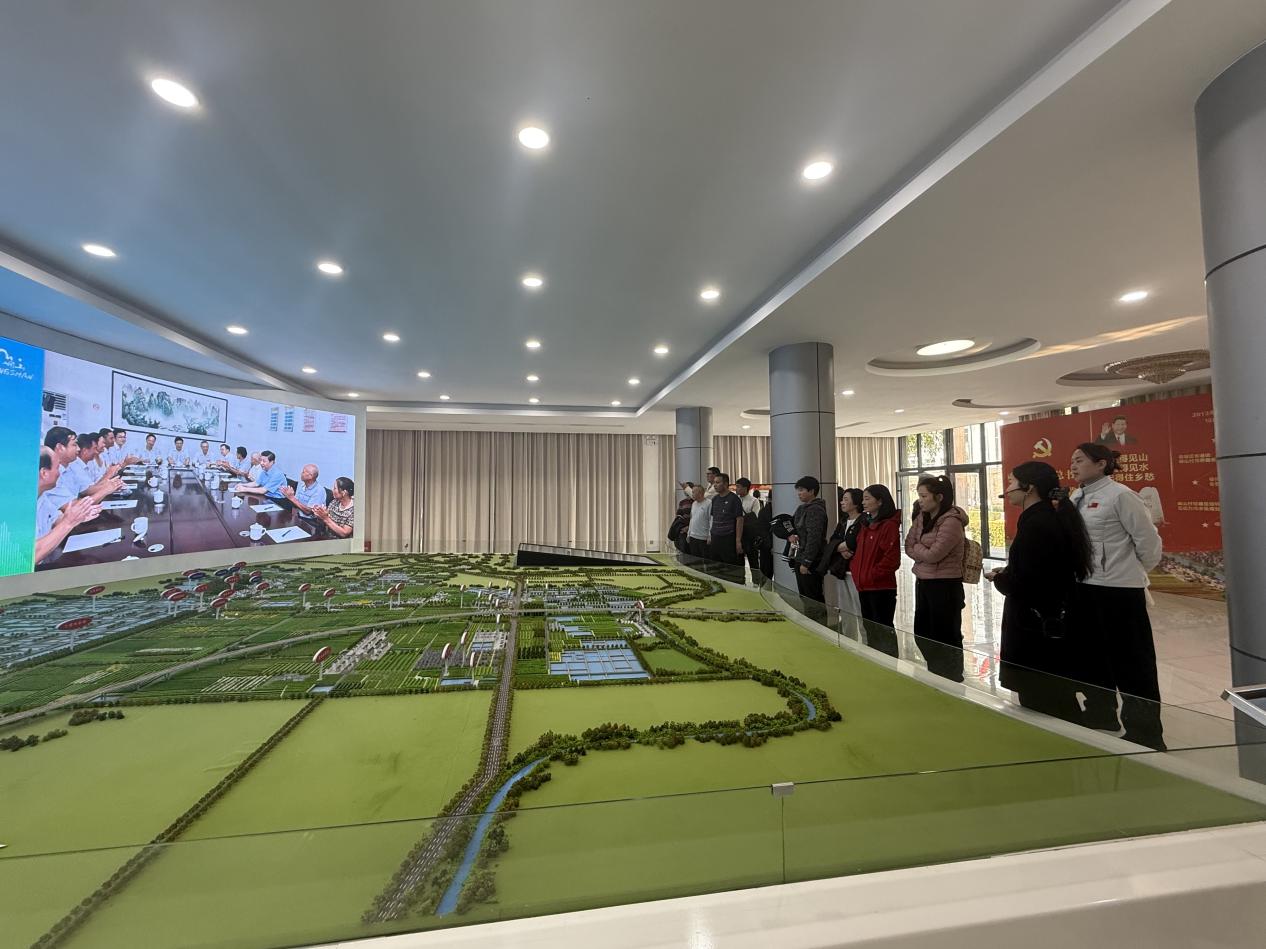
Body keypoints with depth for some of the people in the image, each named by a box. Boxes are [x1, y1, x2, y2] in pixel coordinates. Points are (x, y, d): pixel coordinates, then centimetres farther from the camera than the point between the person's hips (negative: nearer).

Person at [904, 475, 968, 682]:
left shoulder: (952, 521, -18)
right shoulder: (921, 518, 7)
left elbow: (933, 554, -22)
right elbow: (909, 546, 4)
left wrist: (916, 547, -4)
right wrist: (923, 553, -13)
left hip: (945, 585, -8)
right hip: (922, 582, 8)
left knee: (946, 637, 5)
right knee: (922, 634, 17)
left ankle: (952, 680, 23)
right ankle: (934, 675, 35)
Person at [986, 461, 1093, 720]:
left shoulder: (1035, 525, -21)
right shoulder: (1050, 518, 9)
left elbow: (1022, 585, -23)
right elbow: (1042, 571, 13)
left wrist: (998, 579, -6)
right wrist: (1007, 574, 5)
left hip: (1034, 627, -9)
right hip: (1051, 622, 9)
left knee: (1038, 702, 5)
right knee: (1056, 697, 20)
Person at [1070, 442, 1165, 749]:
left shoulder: (1119, 495, -12)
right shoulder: (1076, 499, 9)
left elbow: (1148, 540, -9)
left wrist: (1136, 571, 4)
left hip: (1119, 590, -7)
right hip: (1085, 589, 7)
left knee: (1132, 663, 4)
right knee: (1092, 659, 17)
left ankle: (1145, 733, 19)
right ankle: (1101, 719, 33)